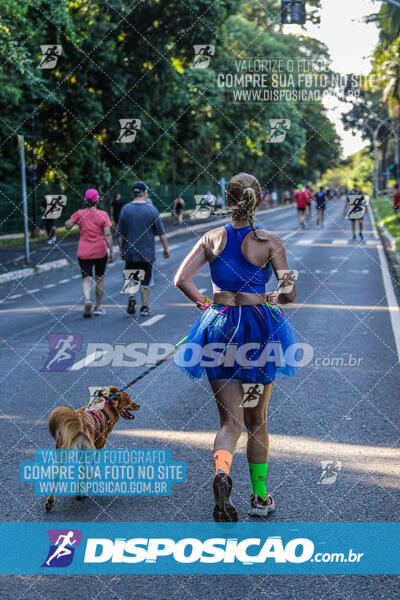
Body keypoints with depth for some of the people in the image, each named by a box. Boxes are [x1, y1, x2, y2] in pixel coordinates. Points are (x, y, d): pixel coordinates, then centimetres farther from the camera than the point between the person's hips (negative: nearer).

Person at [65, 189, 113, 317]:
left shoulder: (80, 213, -3)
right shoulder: (103, 215, -6)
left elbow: (67, 226, 0)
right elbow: (108, 235, -11)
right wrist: (111, 252, -7)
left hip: (84, 252, 0)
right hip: (100, 251, 0)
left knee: (86, 278, 3)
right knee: (100, 278, 15)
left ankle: (87, 299, -26)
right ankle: (98, 307, 20)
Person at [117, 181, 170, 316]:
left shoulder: (125, 209, -1)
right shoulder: (151, 209, -6)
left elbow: (120, 233, 2)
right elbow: (161, 232, -4)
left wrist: (121, 250, 11)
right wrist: (166, 248, 6)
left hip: (130, 253, 1)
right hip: (147, 253, -1)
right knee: (145, 280, 7)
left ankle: (131, 297, -5)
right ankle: (144, 307, 8)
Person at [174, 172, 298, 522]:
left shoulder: (212, 239, 0)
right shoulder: (270, 242, -7)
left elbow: (181, 279, -5)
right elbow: (290, 294, -7)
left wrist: (205, 303, 9)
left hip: (219, 327, 1)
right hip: (260, 328, -1)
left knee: (231, 420, 4)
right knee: (257, 420, 14)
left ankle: (222, 473, -27)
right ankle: (260, 498, 23)